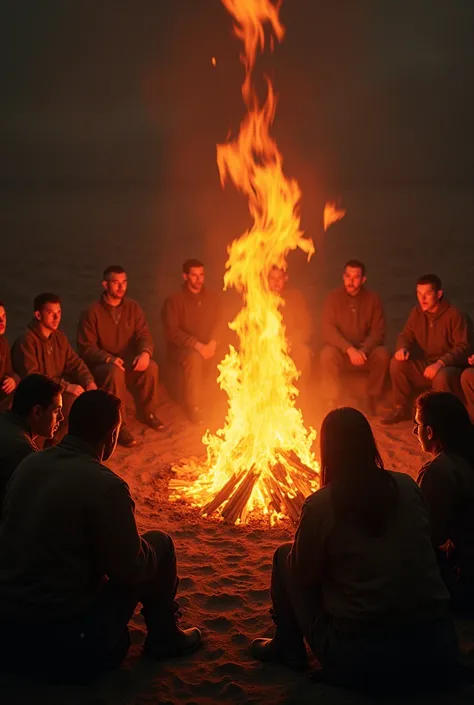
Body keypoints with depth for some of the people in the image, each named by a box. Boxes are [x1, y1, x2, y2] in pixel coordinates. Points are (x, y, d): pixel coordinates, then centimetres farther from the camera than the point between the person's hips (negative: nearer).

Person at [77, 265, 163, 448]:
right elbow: (86, 348, -13)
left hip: (128, 361, 4)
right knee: (115, 371, -38)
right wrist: (108, 358, -30)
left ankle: (147, 413, -3)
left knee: (150, 366, -26)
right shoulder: (92, 312, -12)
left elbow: (144, 335, -2)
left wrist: (145, 352, -26)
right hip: (100, 365, -4)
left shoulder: (133, 308, 2)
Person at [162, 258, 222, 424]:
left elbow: (218, 324, 5)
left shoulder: (212, 297, 10)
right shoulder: (174, 300, -5)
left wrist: (212, 343, -16)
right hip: (181, 349, -4)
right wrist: (197, 345, -22)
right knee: (194, 357, -37)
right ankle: (193, 407, -24)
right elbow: (172, 332, -12)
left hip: (207, 347, 4)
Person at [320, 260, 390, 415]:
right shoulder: (333, 297, -4)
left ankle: (372, 401, -10)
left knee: (383, 354, -29)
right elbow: (328, 331, -12)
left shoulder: (373, 299, -1)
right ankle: (332, 403, -20)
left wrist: (364, 351, -25)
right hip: (340, 350, -1)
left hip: (365, 351, 1)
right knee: (327, 354, -34)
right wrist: (349, 349, -27)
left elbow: (378, 332, -6)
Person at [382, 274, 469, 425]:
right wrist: (403, 348, -18)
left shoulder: (454, 315, -16)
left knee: (441, 377, -39)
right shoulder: (417, 312, 1)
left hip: (450, 368, -6)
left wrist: (440, 363, -34)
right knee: (397, 362, -17)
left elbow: (462, 348, -20)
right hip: (425, 365, 6)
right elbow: (406, 335, 7)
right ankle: (401, 409, -2)